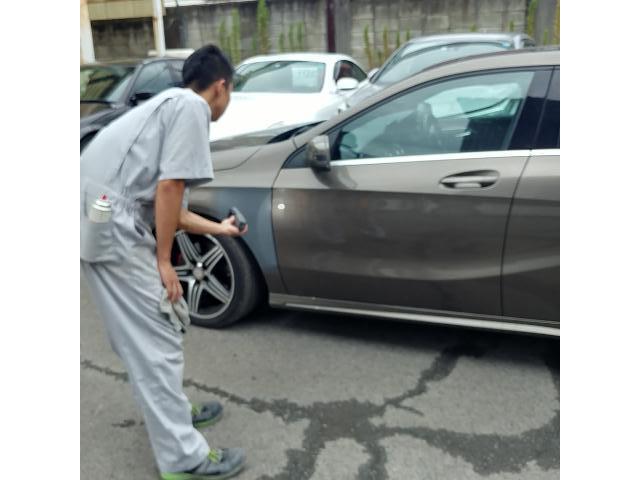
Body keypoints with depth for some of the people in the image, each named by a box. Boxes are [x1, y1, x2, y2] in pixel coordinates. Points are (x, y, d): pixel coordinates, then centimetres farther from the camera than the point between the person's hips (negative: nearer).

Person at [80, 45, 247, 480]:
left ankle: (173, 410, 37)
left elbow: (159, 201, 26)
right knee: (155, 341, -4)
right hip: (112, 226, -10)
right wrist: (164, 260, -7)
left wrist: (218, 228, 38)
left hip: (100, 219, 10)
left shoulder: (169, 103, 25)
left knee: (141, 335, 21)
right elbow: (168, 188, -14)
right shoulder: (192, 107, -4)